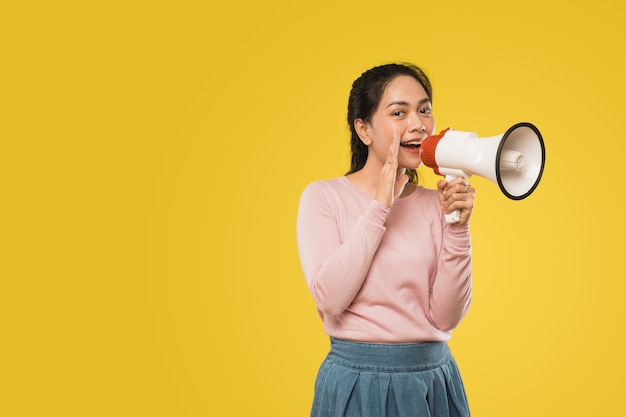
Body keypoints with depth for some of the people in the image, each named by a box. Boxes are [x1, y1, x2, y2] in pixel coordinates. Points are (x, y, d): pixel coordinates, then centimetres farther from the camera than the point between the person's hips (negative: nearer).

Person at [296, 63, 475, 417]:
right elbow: (330, 298, -17)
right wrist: (380, 206, -15)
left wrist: (458, 227, -14)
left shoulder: (435, 204, 2)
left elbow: (445, 317, -4)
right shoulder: (324, 196, -5)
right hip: (358, 381, -3)